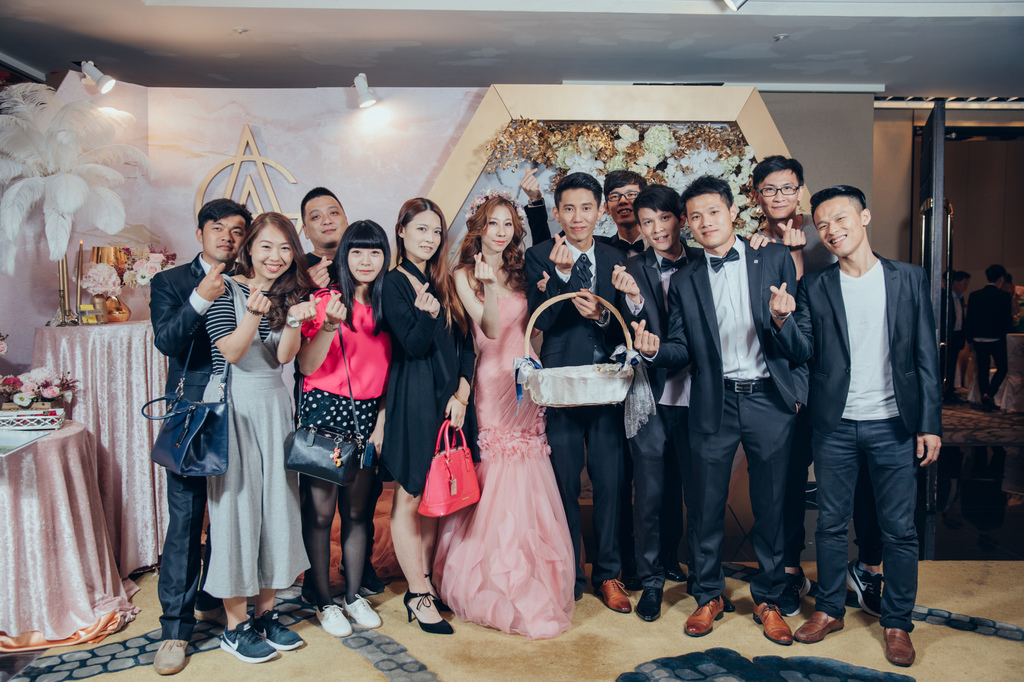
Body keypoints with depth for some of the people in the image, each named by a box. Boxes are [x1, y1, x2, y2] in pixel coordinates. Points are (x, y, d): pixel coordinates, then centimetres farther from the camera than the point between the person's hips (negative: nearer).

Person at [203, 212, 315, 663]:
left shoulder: (290, 292, 8)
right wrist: (254, 313, -30)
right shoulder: (226, 289, -6)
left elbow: (284, 357, -1)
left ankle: (266, 612, 23)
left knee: (277, 503, 9)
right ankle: (235, 625, 12)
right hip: (232, 405, -5)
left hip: (274, 406, 6)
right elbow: (231, 352, -14)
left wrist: (293, 322, -19)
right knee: (235, 504, -1)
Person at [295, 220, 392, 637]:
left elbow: (389, 371, 11)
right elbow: (306, 366, -10)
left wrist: (381, 422, 4)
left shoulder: (387, 305, 9)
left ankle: (354, 595, 26)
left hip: (367, 415, 4)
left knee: (358, 510, 11)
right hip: (325, 411, -4)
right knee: (320, 510, 1)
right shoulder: (324, 300, -4)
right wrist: (330, 326, -25)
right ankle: (324, 601, 18)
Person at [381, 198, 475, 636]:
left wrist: (462, 392, -1)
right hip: (413, 400, -6)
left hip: (449, 399, 7)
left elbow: (465, 344, 11)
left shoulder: (445, 282, 14)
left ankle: (426, 581, 25)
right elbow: (412, 346, -12)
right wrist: (427, 313, -31)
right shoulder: (395, 282, -4)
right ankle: (418, 595, 12)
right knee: (410, 497, 2)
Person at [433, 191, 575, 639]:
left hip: (526, 384, 5)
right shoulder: (465, 275, -2)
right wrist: (489, 286, -31)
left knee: (527, 485, 8)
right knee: (497, 483, -2)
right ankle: (495, 590, 14)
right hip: (493, 384, -5)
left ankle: (531, 582, 24)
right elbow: (490, 329, -16)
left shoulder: (521, 273, 14)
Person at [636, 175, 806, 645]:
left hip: (769, 399, -1)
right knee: (708, 505, 9)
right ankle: (708, 596, 28)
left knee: (770, 505, 9)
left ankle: (768, 598, 28)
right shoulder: (684, 281, 8)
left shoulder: (775, 259, 4)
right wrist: (654, 349, -13)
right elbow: (682, 351, 6)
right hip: (714, 405, 1)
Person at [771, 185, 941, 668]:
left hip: (893, 424, 0)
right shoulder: (814, 287, 4)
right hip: (835, 425, 1)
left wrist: (930, 423, -2)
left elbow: (926, 355, 2)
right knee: (831, 524, 11)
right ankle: (830, 609, 27)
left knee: (899, 529, 6)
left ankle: (897, 622, 23)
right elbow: (806, 353, -2)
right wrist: (783, 320, -21)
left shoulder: (910, 278, 3)